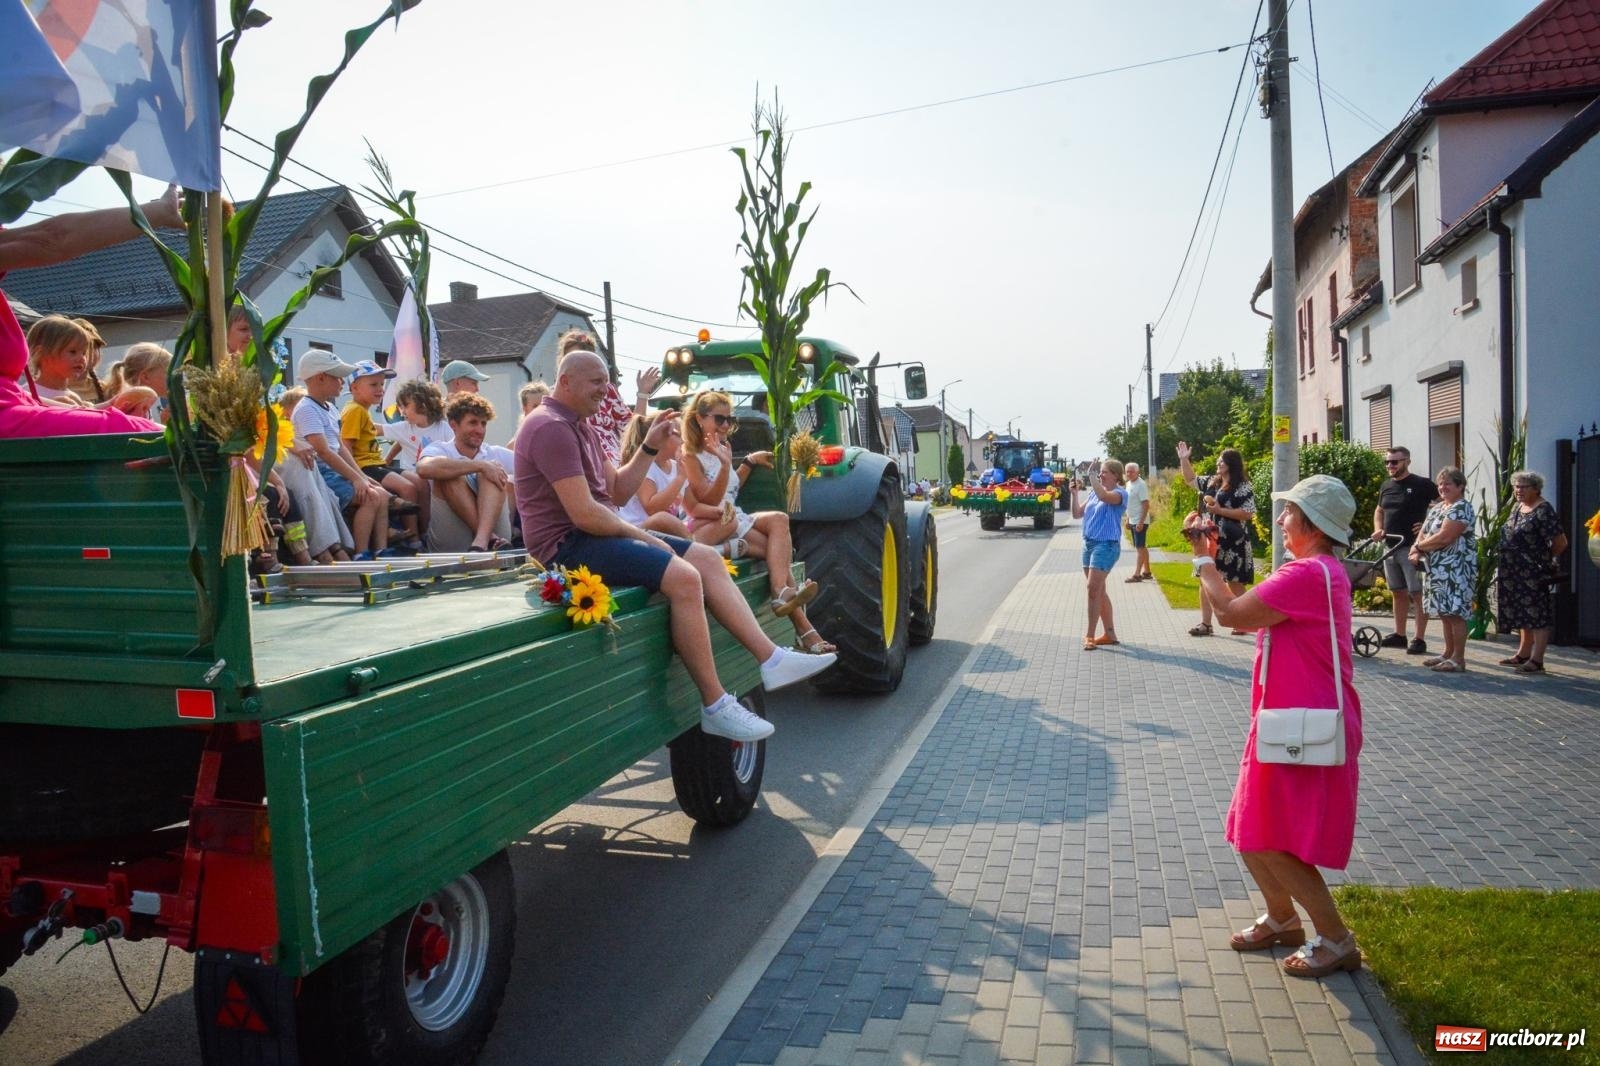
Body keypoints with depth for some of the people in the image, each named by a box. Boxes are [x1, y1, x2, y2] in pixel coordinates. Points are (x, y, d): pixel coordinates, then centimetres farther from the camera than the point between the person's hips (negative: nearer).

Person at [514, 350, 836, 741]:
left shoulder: (581, 427, 19)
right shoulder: (551, 427, -14)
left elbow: (617, 490, 16)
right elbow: (583, 514, -22)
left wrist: (651, 447, 5)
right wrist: (639, 535, -11)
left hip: (596, 533, 11)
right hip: (568, 544, -11)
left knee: (707, 558, 2)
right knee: (683, 576, -26)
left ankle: (771, 660, -2)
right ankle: (715, 706, -19)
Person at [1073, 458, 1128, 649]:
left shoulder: (1120, 493, -8)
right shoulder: (1094, 491, 12)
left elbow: (1105, 496, -30)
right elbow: (1077, 514, 12)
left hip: (1106, 545, -8)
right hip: (1089, 543, 8)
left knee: (1093, 589, -12)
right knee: (1099, 591, 12)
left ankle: (1089, 635, -6)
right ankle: (1110, 634, 21)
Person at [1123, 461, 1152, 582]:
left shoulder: (1141, 485, -15)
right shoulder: (1129, 484, 12)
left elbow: (1146, 505, -19)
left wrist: (1141, 522, -24)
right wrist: (1128, 520, 19)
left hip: (1140, 522, -9)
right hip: (1133, 521, 9)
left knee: (1140, 547, -8)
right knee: (1142, 547, 15)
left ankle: (1137, 574, -9)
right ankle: (1146, 572, 23)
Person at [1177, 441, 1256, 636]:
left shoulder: (1243, 487, -11)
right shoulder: (1212, 482, 9)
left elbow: (1248, 514, -17)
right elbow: (1191, 479, 21)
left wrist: (1220, 510, -19)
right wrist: (1184, 459, 9)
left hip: (1231, 543, -7)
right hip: (1210, 540, 7)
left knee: (1234, 583, 2)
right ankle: (1205, 623, 11)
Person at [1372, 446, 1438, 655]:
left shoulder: (1421, 484, -7)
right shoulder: (1386, 486, 13)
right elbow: (1379, 510, 26)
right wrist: (1378, 529, 9)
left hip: (1412, 547, -7)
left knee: (1418, 594, -4)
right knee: (1398, 592, 14)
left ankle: (1419, 639, -2)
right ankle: (1399, 635, 22)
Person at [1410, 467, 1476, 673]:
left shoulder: (1462, 508, -11)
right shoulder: (1437, 507, 17)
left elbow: (1444, 538, -21)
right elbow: (1422, 532, 13)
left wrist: (1418, 546, -7)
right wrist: (1417, 552, -7)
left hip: (1456, 569, -9)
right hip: (1437, 569, 9)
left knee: (1455, 612, -7)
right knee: (1444, 612, 13)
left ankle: (1458, 659, -3)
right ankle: (1448, 654, 21)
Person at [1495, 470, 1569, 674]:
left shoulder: (1543, 510, -14)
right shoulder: (1517, 506, 12)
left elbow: (1560, 542, -15)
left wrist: (1545, 560, -2)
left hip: (1533, 573, -9)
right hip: (1516, 572, 9)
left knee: (1537, 616, -4)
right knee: (1523, 614, 16)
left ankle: (1537, 660, -2)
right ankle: (1523, 654, 25)